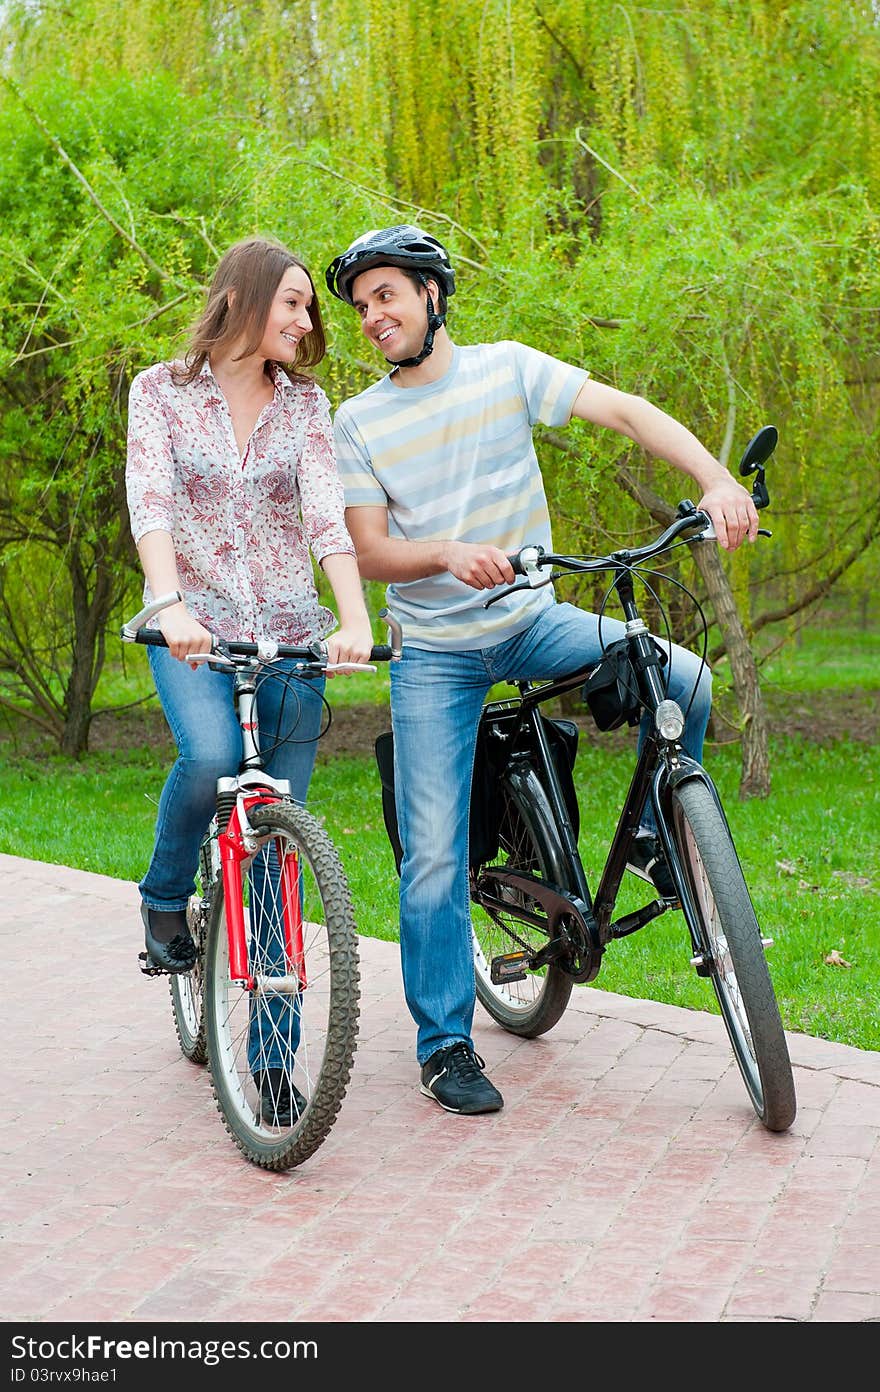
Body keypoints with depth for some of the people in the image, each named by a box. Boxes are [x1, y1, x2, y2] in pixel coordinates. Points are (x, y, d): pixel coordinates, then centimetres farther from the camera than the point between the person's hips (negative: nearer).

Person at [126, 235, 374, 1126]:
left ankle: (272, 1053, 5)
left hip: (291, 636, 2)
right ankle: (165, 898, -1)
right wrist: (170, 607, -30)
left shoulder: (304, 403, 7)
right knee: (211, 758, -33)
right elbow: (151, 503, -13)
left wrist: (355, 619, -23)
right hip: (195, 629, -2)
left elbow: (327, 513, -6)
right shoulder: (161, 391, 2)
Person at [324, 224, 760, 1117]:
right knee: (435, 854, -7)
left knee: (683, 677, -20)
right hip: (435, 651, -1)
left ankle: (654, 834, 5)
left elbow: (626, 412, -13)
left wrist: (716, 481, -29)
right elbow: (369, 551, -9)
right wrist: (450, 555, -30)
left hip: (530, 621, 1)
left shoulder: (506, 369, -3)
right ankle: (443, 1042, 7)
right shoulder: (359, 424, -2)